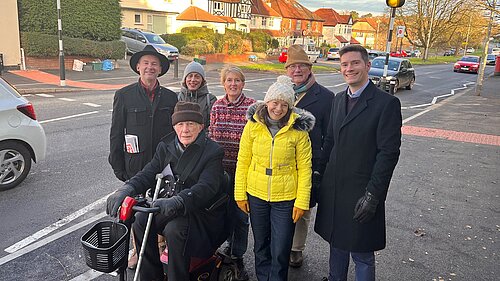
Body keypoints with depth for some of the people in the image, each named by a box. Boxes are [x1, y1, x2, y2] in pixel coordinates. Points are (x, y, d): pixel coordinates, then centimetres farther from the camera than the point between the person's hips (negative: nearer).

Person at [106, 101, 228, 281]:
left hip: (203, 212, -6)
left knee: (175, 230, -31)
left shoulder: (213, 152, -15)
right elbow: (149, 173, -5)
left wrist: (176, 201, -46)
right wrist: (127, 189, -27)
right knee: (141, 220, -13)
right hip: (173, 207, 6)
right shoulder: (166, 147, 4)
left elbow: (206, 187, -29)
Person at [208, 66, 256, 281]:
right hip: (220, 168, 3)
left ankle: (237, 257, 22)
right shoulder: (216, 106, 5)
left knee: (241, 214, 6)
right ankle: (231, 244, 37)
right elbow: (210, 136, 11)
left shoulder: (252, 106, -7)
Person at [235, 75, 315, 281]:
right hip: (256, 195, 2)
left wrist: (302, 201, -9)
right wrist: (240, 194, -1)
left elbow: (304, 169, -7)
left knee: (280, 251, 5)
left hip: (285, 198, -2)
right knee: (261, 246, 19)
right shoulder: (253, 125, -4)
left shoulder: (298, 130, -9)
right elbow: (243, 162, 0)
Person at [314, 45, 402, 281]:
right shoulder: (338, 100, 8)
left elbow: (389, 153, -15)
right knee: (337, 243, 21)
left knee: (362, 253, 8)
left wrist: (372, 196, -17)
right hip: (333, 188, 6)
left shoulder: (387, 103, -13)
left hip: (361, 193, -6)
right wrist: (320, 174, 7)